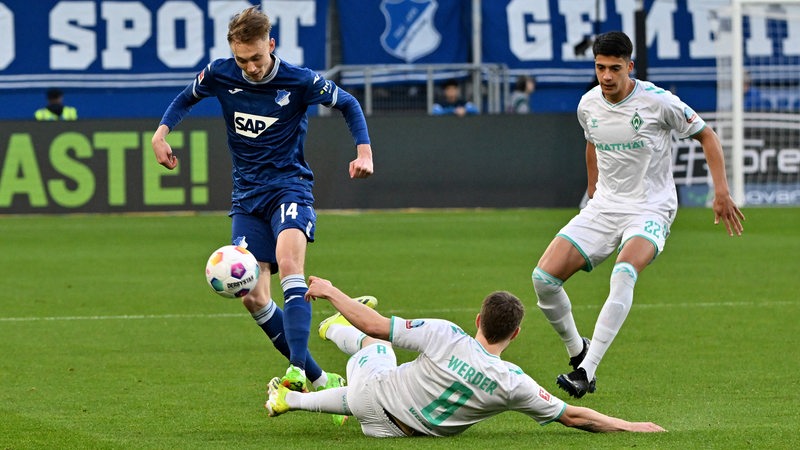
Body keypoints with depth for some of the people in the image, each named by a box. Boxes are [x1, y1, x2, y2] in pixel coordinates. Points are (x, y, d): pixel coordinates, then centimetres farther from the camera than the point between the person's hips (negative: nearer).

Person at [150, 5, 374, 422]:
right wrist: (161, 132, 0)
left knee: (288, 259, -34)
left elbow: (348, 104, 6)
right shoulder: (220, 74, -3)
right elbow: (186, 98, 17)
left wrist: (364, 152, -6)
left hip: (289, 186, -4)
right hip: (247, 195, 4)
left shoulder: (299, 81, -10)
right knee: (253, 298, -9)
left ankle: (297, 370, -44)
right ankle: (319, 380, 5)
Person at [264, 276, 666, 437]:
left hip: (371, 393, -2)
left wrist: (330, 292, -11)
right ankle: (290, 399, 49)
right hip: (393, 430, 2)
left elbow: (377, 326, -24)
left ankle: (335, 328, 60)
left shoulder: (445, 336, -30)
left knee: (372, 342, 30)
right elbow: (574, 417, -18)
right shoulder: (513, 384, -26)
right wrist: (630, 426, -7)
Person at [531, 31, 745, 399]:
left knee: (624, 273, -36)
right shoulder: (588, 105, 2)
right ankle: (577, 352, 12)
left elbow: (706, 134, -1)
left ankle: (587, 371, -36)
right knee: (544, 278, -12)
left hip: (650, 209, -5)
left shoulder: (657, 102, -13)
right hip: (603, 207, 5)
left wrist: (721, 192, -7)